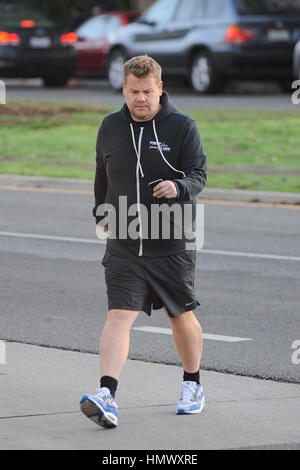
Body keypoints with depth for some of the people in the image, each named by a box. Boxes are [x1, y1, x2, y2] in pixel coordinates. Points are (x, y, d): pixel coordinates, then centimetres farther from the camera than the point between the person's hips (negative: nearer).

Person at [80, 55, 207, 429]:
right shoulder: (111, 127, 6)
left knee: (181, 316, 13)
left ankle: (192, 385, 36)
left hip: (172, 245, -1)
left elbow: (199, 174, -12)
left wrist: (178, 187, -33)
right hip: (123, 245, 1)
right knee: (119, 316, -13)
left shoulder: (182, 126, -4)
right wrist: (102, 215, 23)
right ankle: (107, 397, -24)